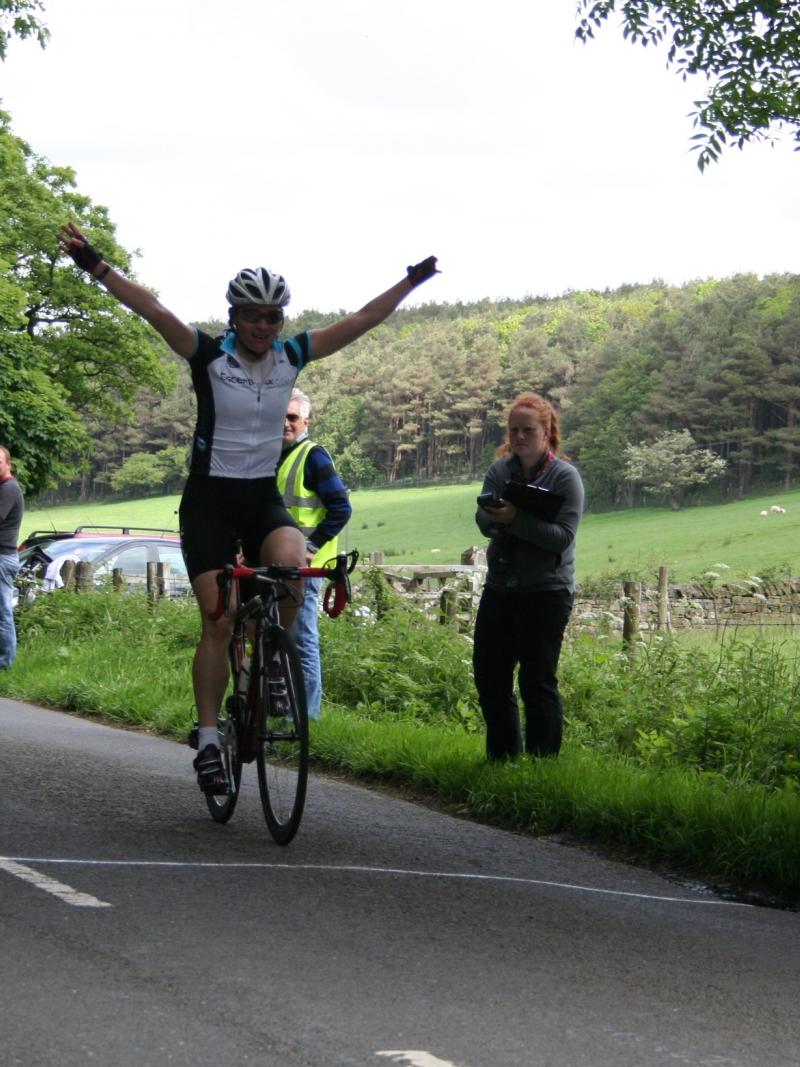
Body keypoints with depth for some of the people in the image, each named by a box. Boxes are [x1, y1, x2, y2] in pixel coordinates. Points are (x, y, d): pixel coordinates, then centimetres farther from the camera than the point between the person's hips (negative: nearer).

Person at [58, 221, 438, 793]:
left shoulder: (292, 355, 2)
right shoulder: (209, 355, -8)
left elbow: (362, 320, 4)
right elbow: (151, 307, -19)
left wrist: (413, 280, 3)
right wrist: (95, 265, -29)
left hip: (264, 497, 3)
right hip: (210, 498, -3)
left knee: (292, 565, -30)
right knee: (218, 620, -10)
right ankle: (209, 740, -1)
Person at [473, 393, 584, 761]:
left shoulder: (565, 476, -7)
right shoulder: (500, 471, 7)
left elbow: (563, 536, -18)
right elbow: (483, 521, -6)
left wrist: (516, 520, -28)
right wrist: (495, 516, -29)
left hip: (546, 592, -6)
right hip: (500, 588, 6)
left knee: (537, 682, -4)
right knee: (489, 675, 10)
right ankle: (502, 757, 24)